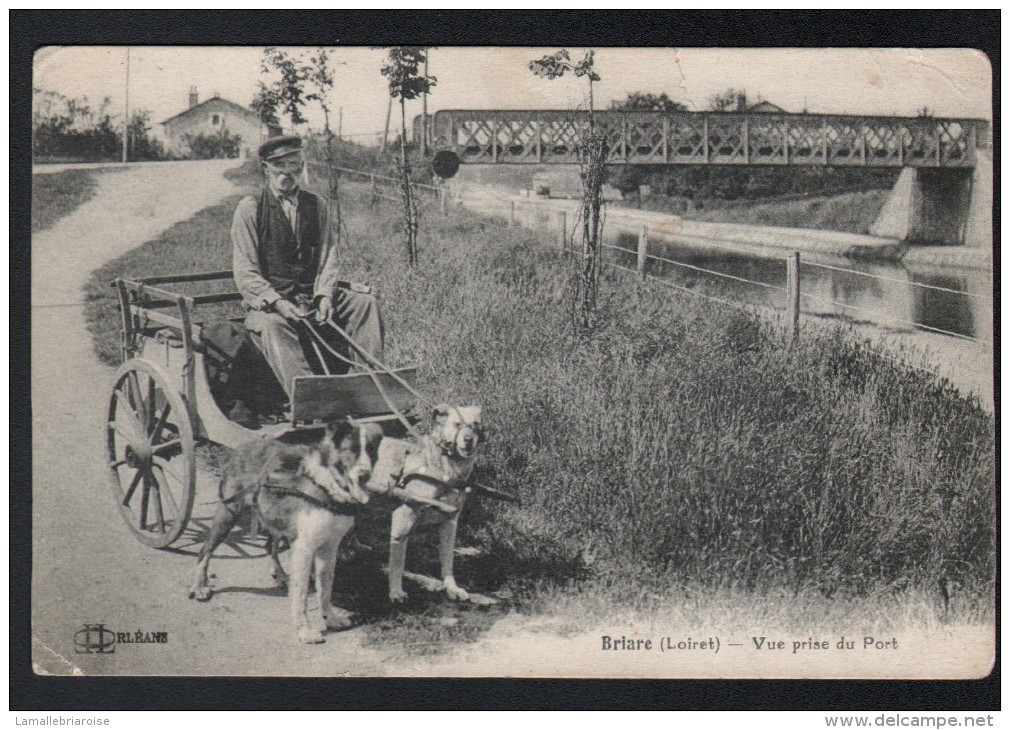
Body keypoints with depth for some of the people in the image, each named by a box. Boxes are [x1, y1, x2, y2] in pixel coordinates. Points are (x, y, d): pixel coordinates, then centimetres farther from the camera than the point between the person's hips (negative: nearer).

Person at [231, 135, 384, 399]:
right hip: (266, 297, -4)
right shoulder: (250, 208, -1)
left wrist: (324, 295, -13)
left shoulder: (315, 206, 12)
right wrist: (277, 301, -22)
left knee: (365, 301, -16)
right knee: (273, 323, -37)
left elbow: (328, 255, 6)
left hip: (312, 292, 5)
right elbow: (244, 271, -8)